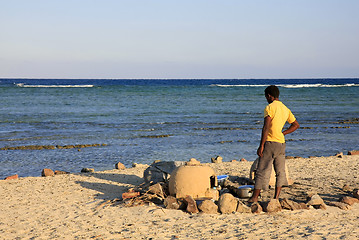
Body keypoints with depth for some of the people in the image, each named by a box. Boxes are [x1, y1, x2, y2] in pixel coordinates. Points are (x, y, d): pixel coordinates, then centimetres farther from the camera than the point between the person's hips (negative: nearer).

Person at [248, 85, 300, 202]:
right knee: (280, 172, 10)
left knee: (262, 171, -2)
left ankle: (254, 197, 1)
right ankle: (276, 198, 9)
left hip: (270, 142, -7)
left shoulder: (270, 107, -10)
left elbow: (266, 128, -18)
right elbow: (296, 125, 21)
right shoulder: (285, 109, 13)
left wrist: (261, 146, -16)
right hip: (281, 143, 7)